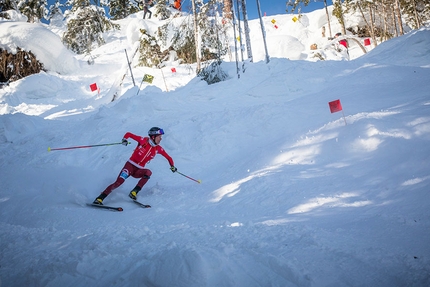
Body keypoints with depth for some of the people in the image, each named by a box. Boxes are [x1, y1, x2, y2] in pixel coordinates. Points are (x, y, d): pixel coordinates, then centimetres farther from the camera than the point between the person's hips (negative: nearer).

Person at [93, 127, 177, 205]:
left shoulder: (158, 149, 1)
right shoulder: (143, 141, -9)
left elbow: (168, 157, 15)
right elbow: (128, 134, -3)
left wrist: (172, 166, 10)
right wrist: (125, 139, -20)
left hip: (139, 170, 4)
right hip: (130, 165, -4)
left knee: (148, 172, -30)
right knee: (118, 182, -21)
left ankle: (134, 192, -24)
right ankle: (100, 198, -12)